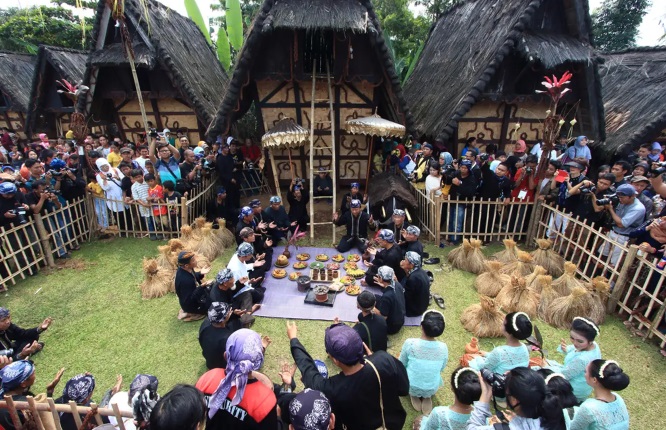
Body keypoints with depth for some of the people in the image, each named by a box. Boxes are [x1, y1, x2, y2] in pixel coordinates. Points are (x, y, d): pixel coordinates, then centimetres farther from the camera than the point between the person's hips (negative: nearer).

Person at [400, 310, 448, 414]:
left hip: (411, 387, -1)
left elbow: (402, 364, -6)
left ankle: (414, 395, 17)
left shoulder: (410, 343, -24)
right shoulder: (443, 347, -18)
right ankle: (427, 396, 17)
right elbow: (441, 369, 1)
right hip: (432, 389, 2)